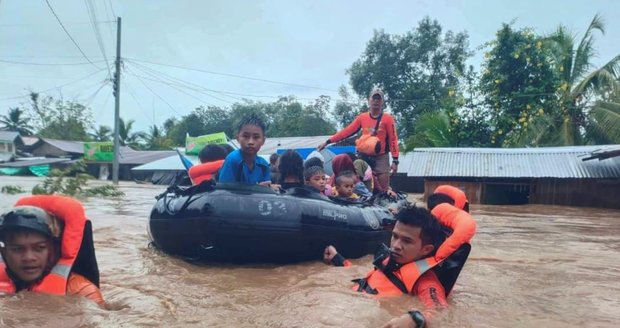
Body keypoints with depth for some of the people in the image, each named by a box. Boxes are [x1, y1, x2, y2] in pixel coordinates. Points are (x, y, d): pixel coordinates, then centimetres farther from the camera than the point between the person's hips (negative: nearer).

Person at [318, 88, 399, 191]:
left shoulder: (388, 118, -3)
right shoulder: (362, 117, 5)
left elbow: (393, 139, -5)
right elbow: (347, 131, 3)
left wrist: (395, 160, -11)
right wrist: (328, 141, -1)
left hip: (381, 158, -3)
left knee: (384, 189, -3)